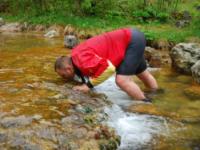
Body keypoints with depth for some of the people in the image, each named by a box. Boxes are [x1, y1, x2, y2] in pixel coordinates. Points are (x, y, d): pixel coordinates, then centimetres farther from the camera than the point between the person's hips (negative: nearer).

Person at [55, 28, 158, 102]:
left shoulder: (83, 61, -29)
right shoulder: (75, 55, 1)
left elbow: (108, 68, -36)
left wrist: (89, 84, -26)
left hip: (132, 41, -9)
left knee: (121, 80, -16)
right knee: (144, 76, 25)